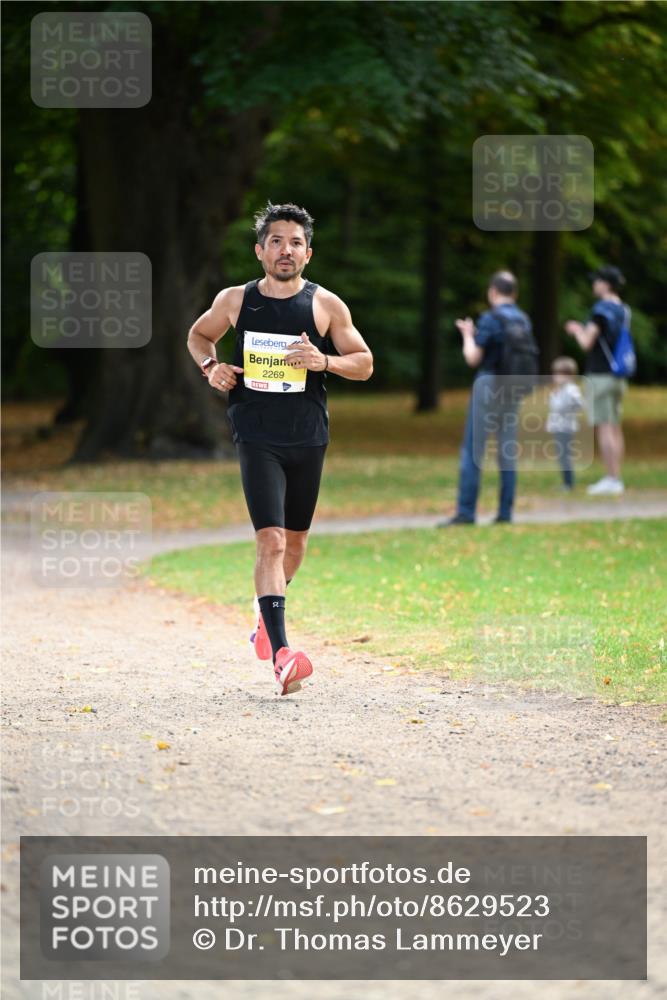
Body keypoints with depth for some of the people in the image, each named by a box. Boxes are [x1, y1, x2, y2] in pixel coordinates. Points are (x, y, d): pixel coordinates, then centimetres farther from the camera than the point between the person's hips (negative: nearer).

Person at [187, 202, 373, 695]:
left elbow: (364, 363, 4)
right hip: (257, 437, -2)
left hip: (309, 439, 2)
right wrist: (211, 367, -1)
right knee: (271, 540, -16)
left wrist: (324, 361, -15)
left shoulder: (327, 305, 0)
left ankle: (266, 613, 46)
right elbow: (199, 335, 20)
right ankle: (281, 654, -24)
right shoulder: (235, 300, 2)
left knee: (295, 540, 16)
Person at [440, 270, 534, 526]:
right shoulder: (523, 320, 7)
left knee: (472, 450, -4)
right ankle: (505, 512, 6)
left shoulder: (490, 319, -13)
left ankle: (466, 512, -9)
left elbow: (473, 358, -13)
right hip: (513, 388, 6)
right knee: (507, 451, 8)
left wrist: (467, 335, 6)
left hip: (488, 383, -6)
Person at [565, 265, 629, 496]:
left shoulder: (601, 310, -14)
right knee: (615, 428, 10)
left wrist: (577, 330, 3)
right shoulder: (623, 311, 11)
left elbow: (587, 343, -16)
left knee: (604, 427, -8)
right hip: (618, 375, 9)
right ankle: (615, 478, 11)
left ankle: (611, 479, -11)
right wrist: (584, 330, 23)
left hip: (600, 375, -9)